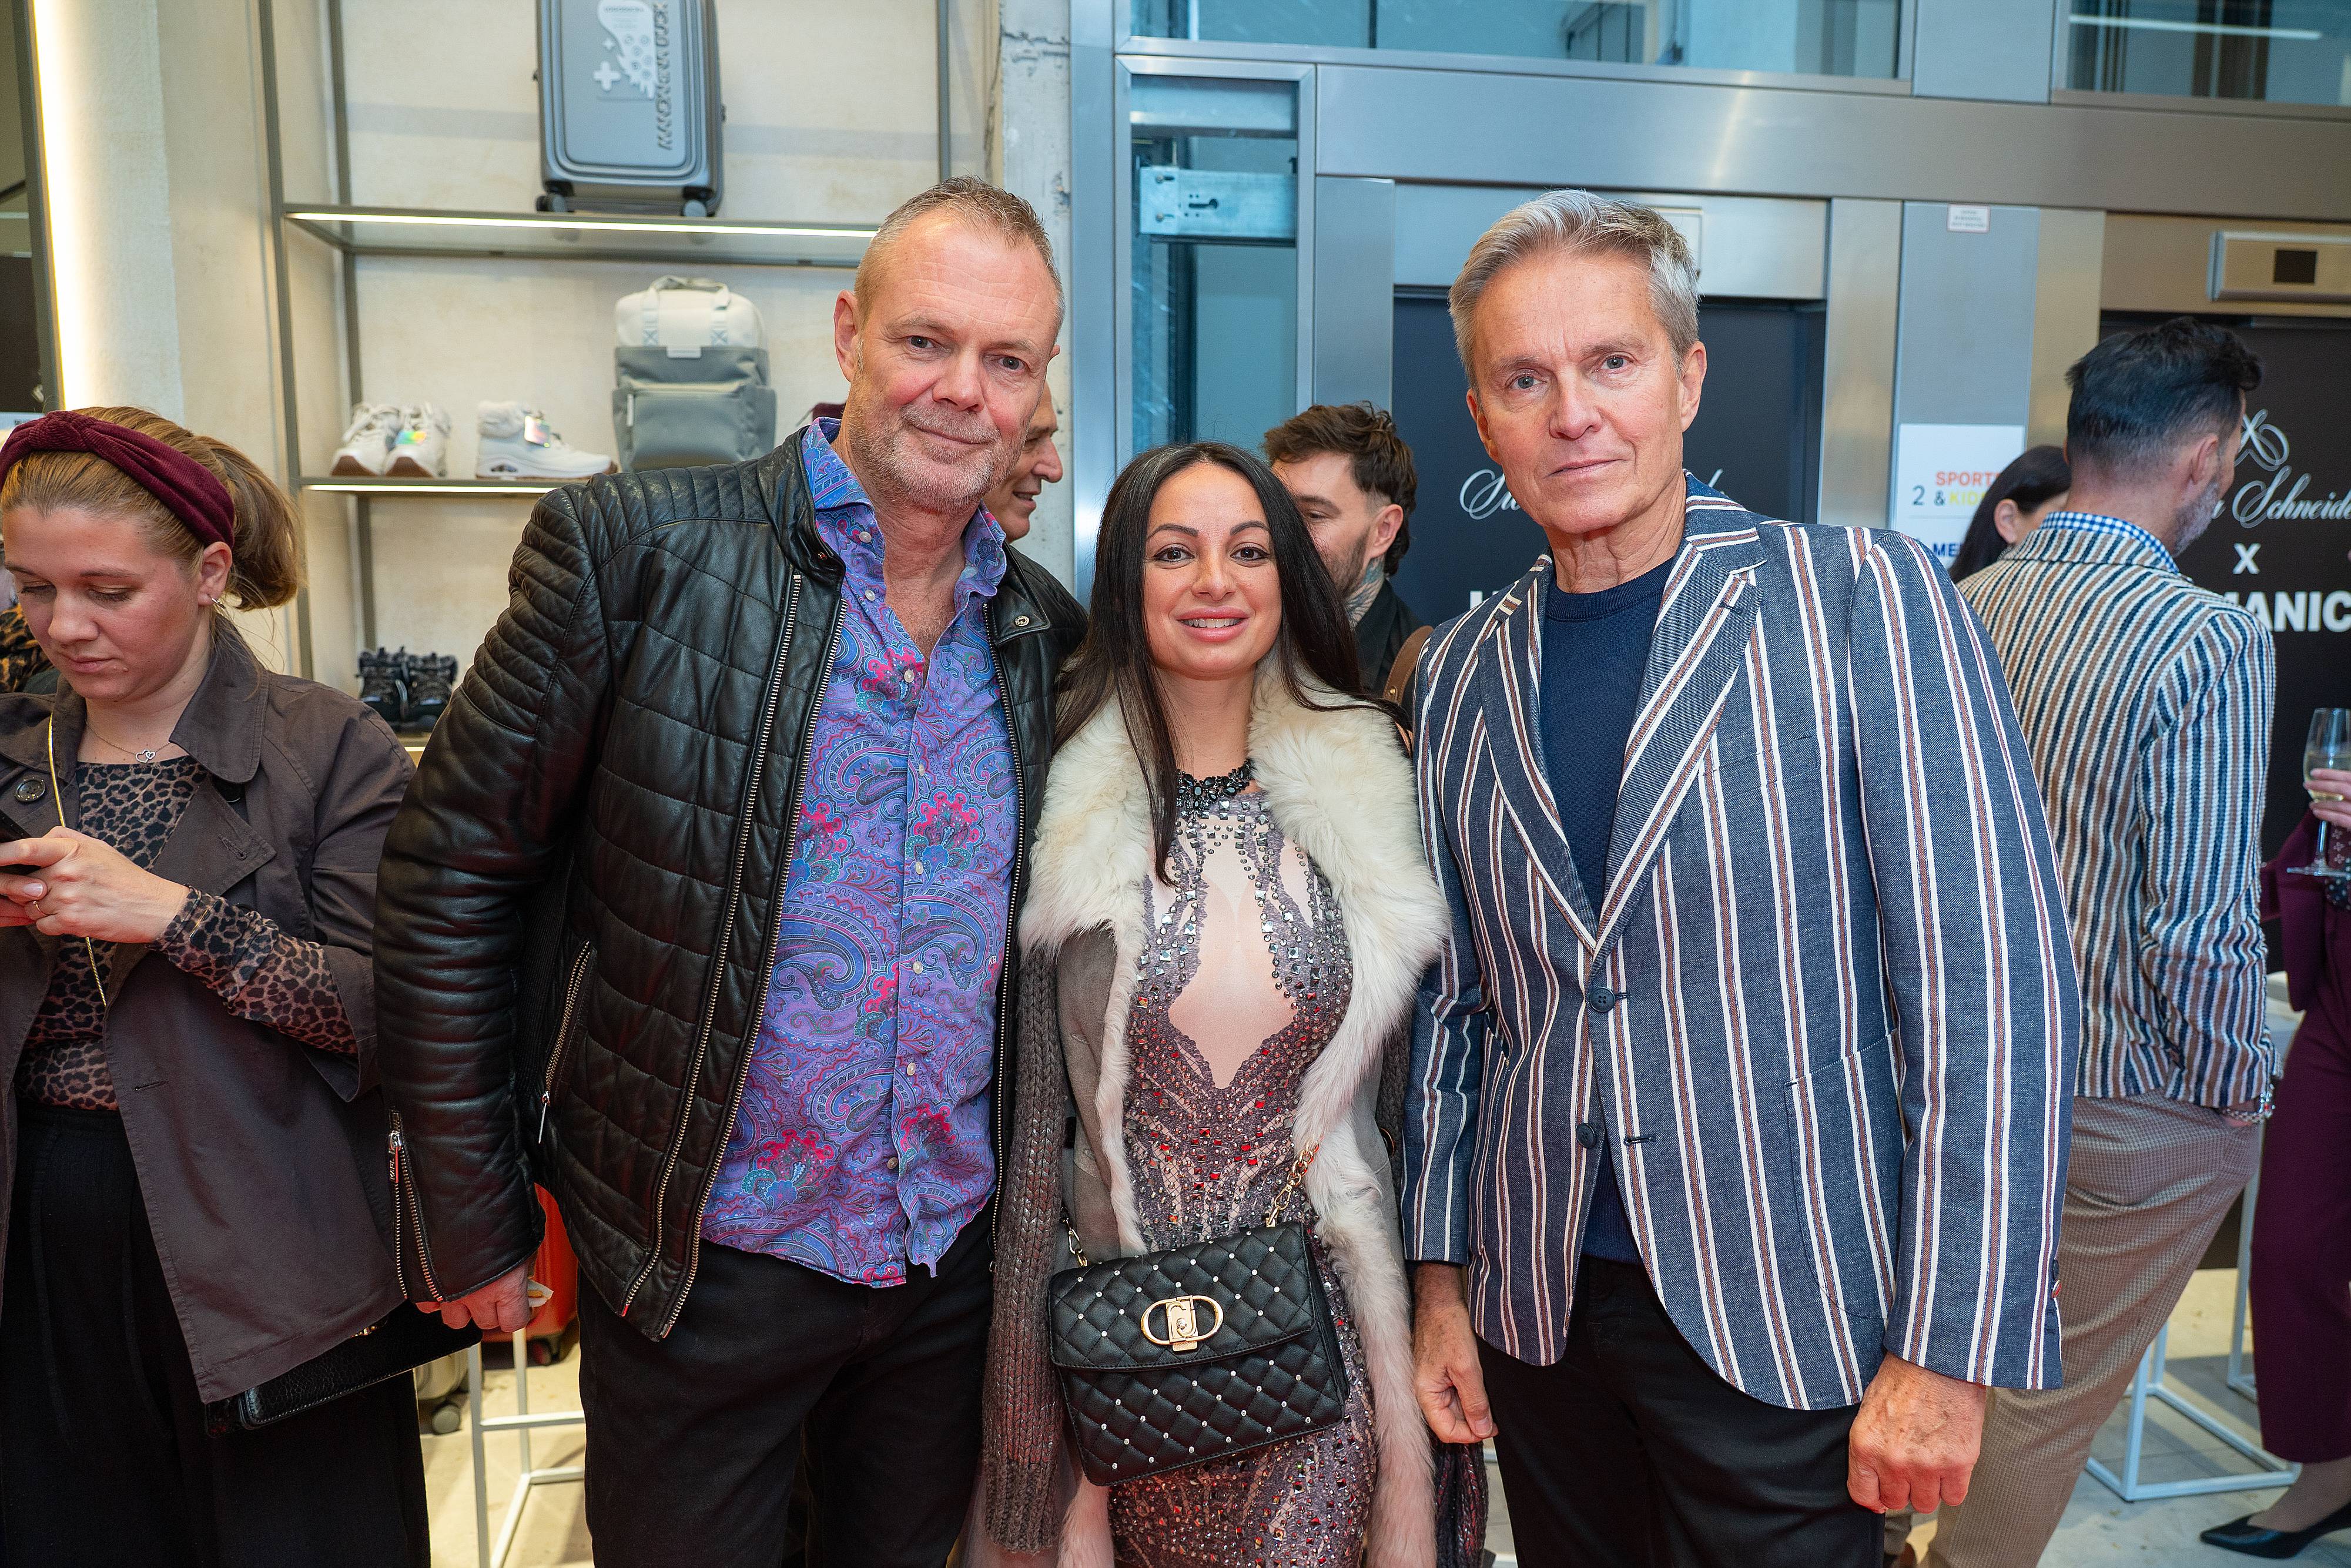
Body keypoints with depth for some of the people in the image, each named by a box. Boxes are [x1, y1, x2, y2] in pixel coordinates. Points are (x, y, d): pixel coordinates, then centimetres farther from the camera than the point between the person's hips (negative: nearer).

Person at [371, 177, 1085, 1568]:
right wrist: (472, 1224, -6)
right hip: (708, 1265, -4)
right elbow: (451, 877, -9)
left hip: (961, 1256, 4)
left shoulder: (1047, 631, 0)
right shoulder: (636, 552, -14)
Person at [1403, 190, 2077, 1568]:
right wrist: (1440, 1277, 7)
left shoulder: (1867, 600, -10)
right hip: (1537, 1312, 4)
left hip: (1786, 1321, -3)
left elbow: (1991, 986, -12)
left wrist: (1948, 1351, -14)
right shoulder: (1464, 672, 3)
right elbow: (1453, 1000, 8)